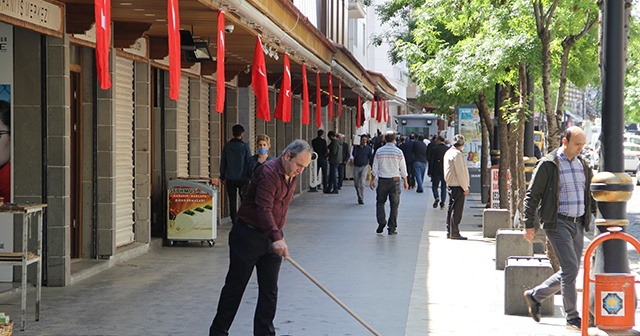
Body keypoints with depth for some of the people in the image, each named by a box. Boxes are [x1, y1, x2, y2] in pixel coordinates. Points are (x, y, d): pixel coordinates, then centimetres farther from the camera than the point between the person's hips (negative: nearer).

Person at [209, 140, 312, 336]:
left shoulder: (292, 176, 8)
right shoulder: (268, 172, -21)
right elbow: (263, 209, -32)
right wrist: (277, 237, -42)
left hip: (272, 237, 8)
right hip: (248, 235, -8)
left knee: (269, 290, 5)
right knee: (235, 286, 3)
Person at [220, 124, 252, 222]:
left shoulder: (226, 146, 1)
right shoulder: (245, 147, -7)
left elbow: (223, 162, 7)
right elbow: (249, 163, -5)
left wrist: (222, 177, 14)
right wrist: (251, 177, 3)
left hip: (230, 179, 2)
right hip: (243, 178, -2)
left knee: (232, 201, 6)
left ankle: (234, 220, 4)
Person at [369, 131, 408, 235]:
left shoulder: (379, 151, -2)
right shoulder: (399, 152, -4)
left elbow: (375, 168, 1)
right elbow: (403, 169, 1)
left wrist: (373, 180, 12)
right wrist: (405, 182, 11)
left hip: (382, 180, 0)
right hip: (395, 180, 0)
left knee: (380, 202, 15)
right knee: (394, 205, 4)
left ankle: (381, 221, -5)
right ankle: (392, 228, 3)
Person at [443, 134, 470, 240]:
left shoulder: (449, 152, 15)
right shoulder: (457, 154, -16)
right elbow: (460, 172, -18)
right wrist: (465, 187, -13)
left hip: (450, 184, 10)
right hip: (457, 186, -10)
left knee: (451, 208, 14)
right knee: (457, 209, -6)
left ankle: (449, 231, 19)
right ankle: (454, 233, -6)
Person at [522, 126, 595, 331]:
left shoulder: (583, 165, 14)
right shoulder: (548, 164, -6)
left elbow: (590, 194, 25)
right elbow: (532, 195, -4)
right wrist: (529, 224, -8)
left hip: (578, 224, 7)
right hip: (558, 223, -7)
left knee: (569, 272, 9)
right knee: (570, 268, -14)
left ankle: (535, 295, 29)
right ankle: (572, 318, -6)